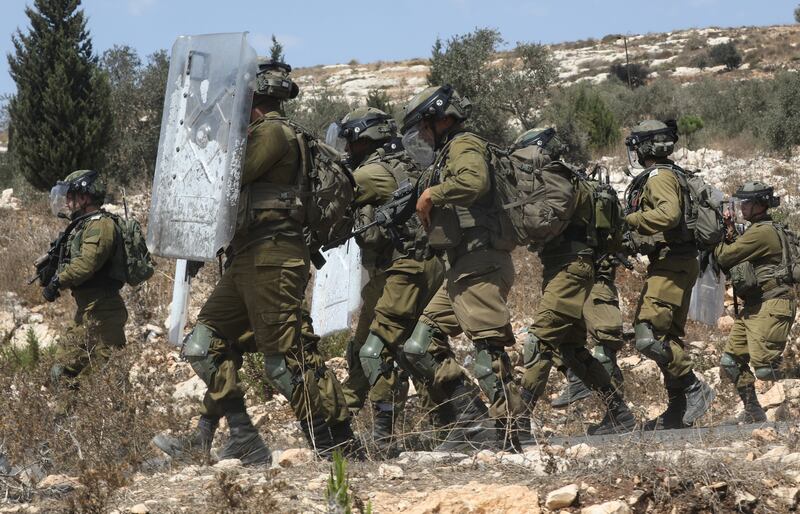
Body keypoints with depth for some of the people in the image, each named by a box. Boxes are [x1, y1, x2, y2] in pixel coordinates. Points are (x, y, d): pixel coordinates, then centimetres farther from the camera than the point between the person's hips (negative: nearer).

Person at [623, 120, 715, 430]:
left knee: (649, 337, -17)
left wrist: (631, 219, -19)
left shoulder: (659, 177, -13)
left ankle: (694, 390, -14)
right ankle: (678, 409, 18)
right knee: (668, 338, 14)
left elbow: (669, 214, -30)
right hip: (676, 264, 11)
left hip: (670, 265, -11)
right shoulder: (667, 175, 19)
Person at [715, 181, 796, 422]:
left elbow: (725, 256, -15)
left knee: (764, 368, -17)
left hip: (771, 308, -11)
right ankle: (753, 412, 19)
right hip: (753, 308, 11)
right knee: (730, 361, 11)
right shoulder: (755, 231, 18)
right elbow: (731, 262, 14)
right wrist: (730, 232, 5)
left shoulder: (762, 232, -15)